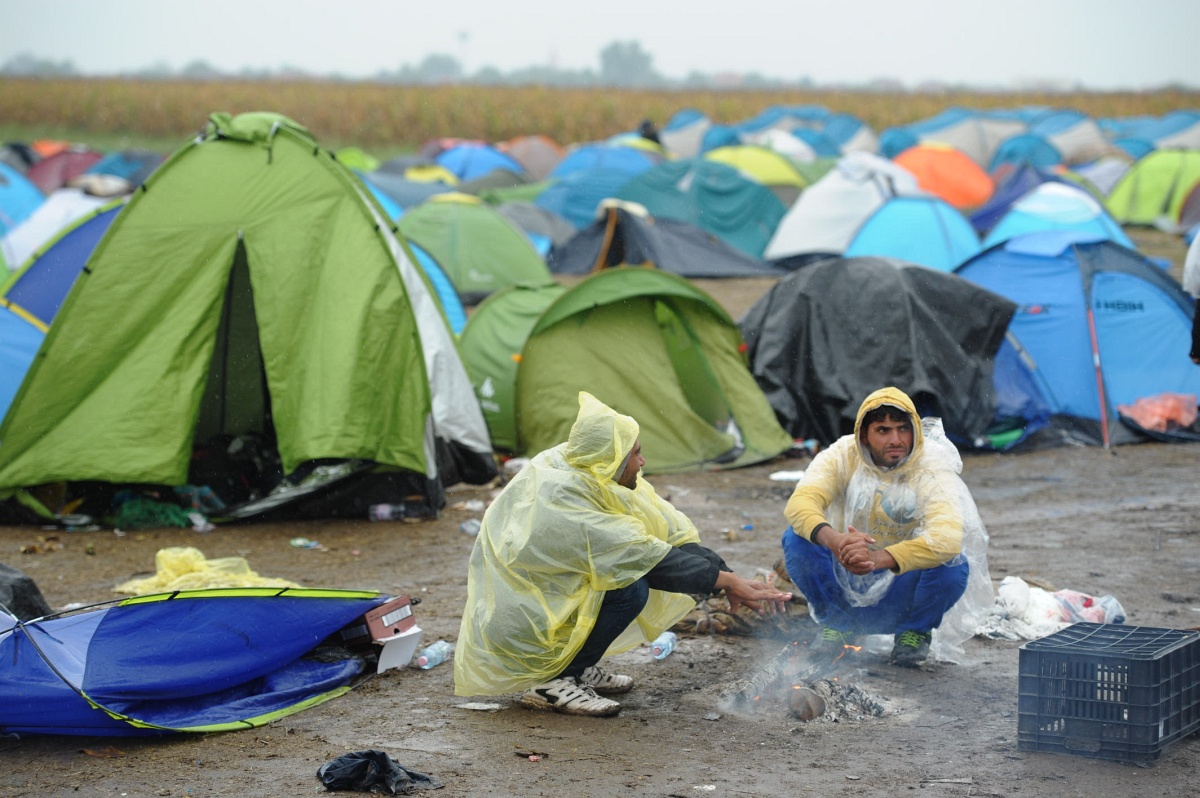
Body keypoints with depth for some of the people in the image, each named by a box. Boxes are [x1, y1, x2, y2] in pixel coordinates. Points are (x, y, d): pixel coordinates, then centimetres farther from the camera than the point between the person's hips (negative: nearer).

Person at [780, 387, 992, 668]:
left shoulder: (932, 470, -18)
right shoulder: (842, 456, -10)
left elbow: (948, 538, -35)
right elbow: (800, 502, -26)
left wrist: (879, 558, -49)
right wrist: (833, 540, -48)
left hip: (901, 596, -2)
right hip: (847, 589, 2)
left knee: (954, 565, -31)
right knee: (796, 540, -23)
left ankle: (916, 631, 1)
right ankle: (838, 622, 2)